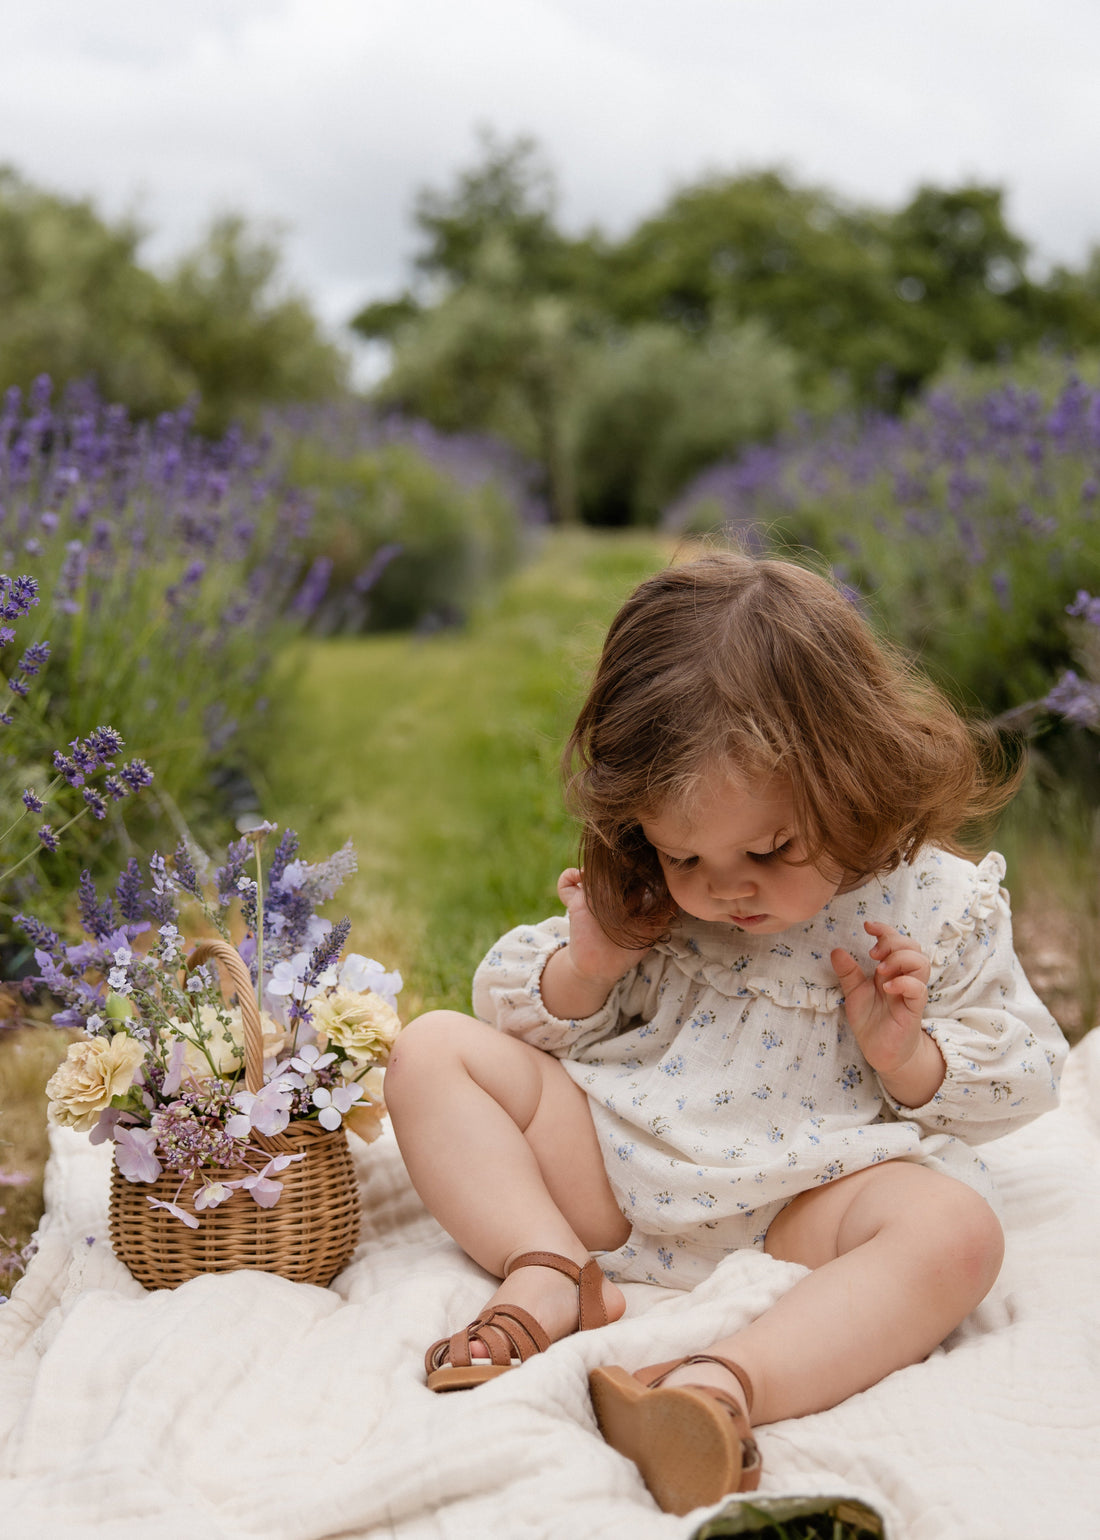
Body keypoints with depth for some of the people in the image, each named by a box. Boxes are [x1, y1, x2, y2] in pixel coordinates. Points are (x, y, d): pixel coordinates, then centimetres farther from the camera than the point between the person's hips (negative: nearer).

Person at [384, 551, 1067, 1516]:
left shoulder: (939, 907, -6)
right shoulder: (649, 894, 0)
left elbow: (1026, 1078, 3)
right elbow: (524, 1014, 12)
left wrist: (907, 1054, -18)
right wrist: (588, 964, -11)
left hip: (802, 1203, -3)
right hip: (616, 1166, 3)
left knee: (955, 1227, -33)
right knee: (436, 1048, -7)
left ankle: (725, 1383, -48)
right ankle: (548, 1277, -21)